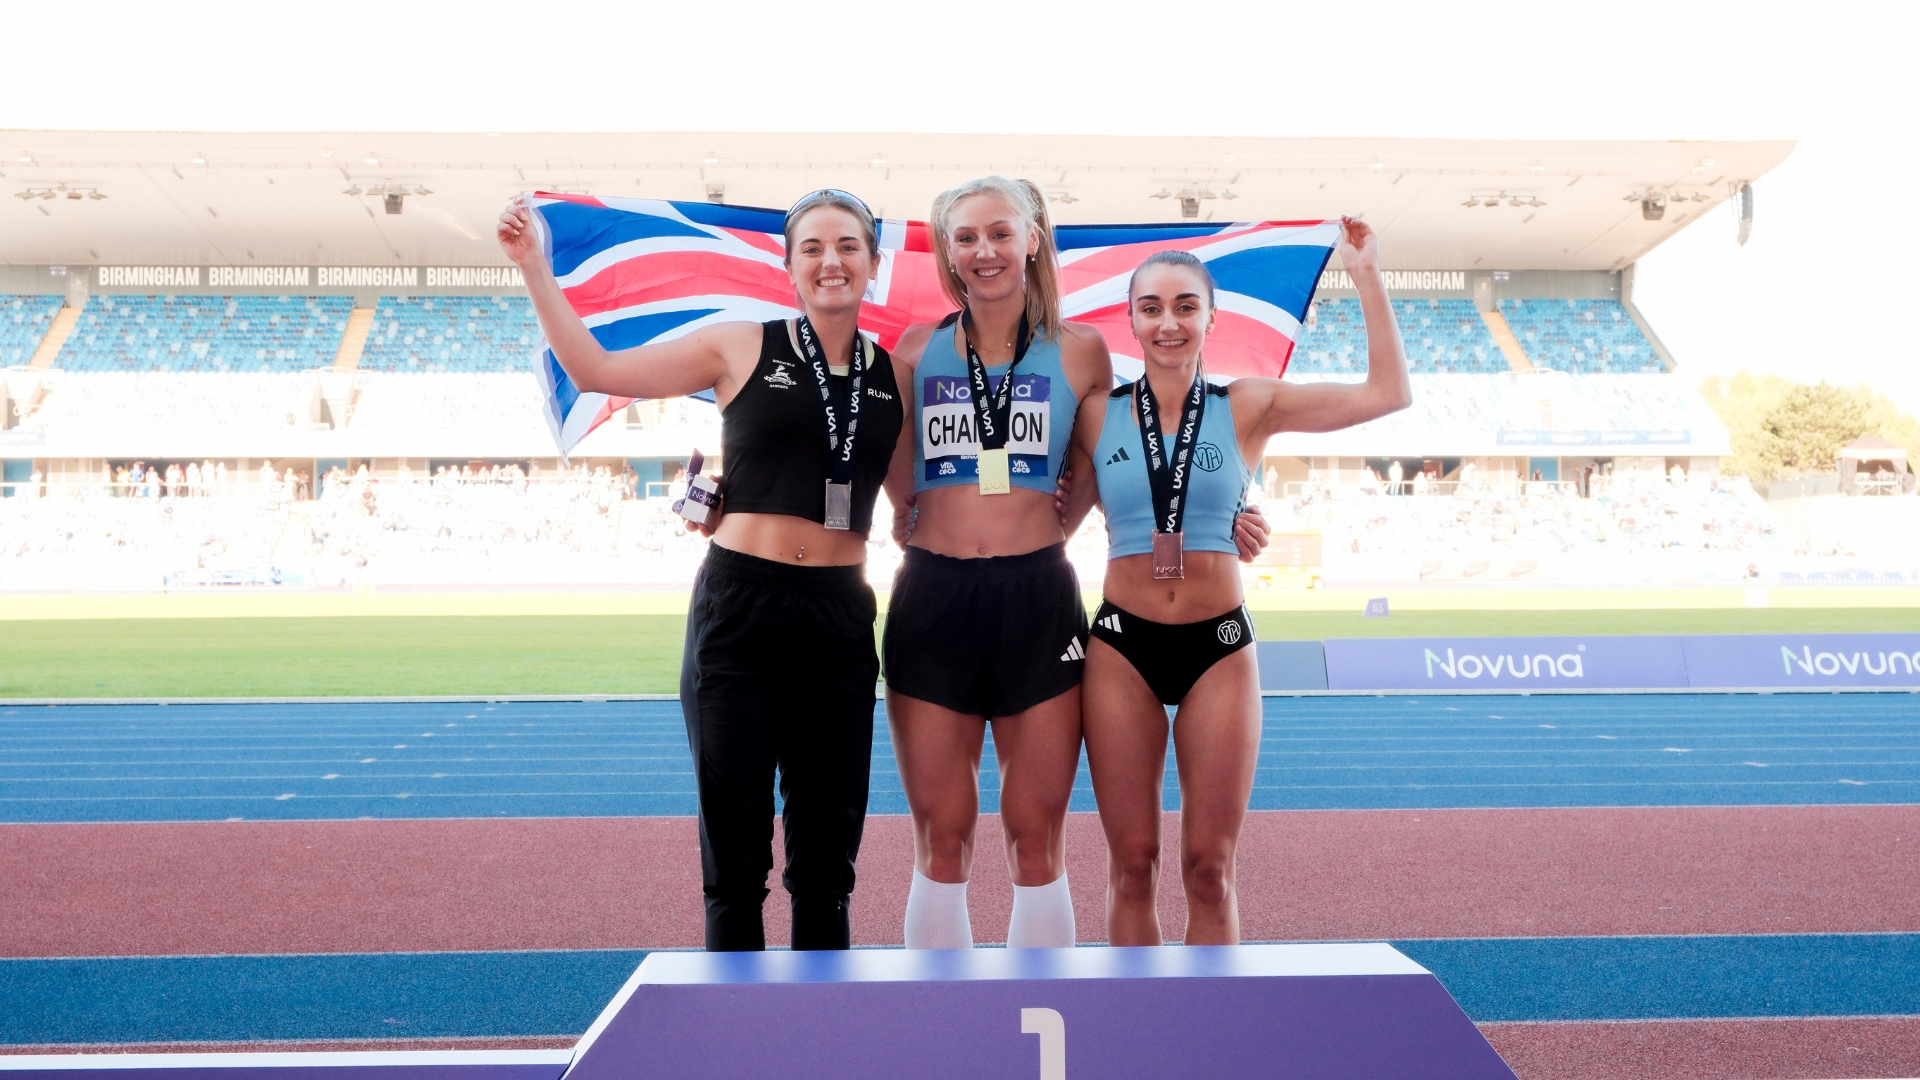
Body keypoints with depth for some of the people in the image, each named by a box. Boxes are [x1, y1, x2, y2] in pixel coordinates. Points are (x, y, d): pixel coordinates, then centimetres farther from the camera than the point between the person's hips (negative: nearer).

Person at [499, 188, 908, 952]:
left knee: (827, 858, 9)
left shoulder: (895, 375, 10)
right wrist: (532, 265, 4)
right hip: (738, 609, -2)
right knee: (736, 854, 3)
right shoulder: (742, 350, 2)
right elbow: (593, 369, 6)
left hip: (840, 621, 2)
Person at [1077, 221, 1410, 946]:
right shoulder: (1099, 414, 2)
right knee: (1132, 864, 6)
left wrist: (1366, 277, -6)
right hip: (1122, 646, 0)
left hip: (1219, 646, 0)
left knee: (1210, 867, 5)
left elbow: (1387, 393, -3)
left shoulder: (1247, 408, 2)